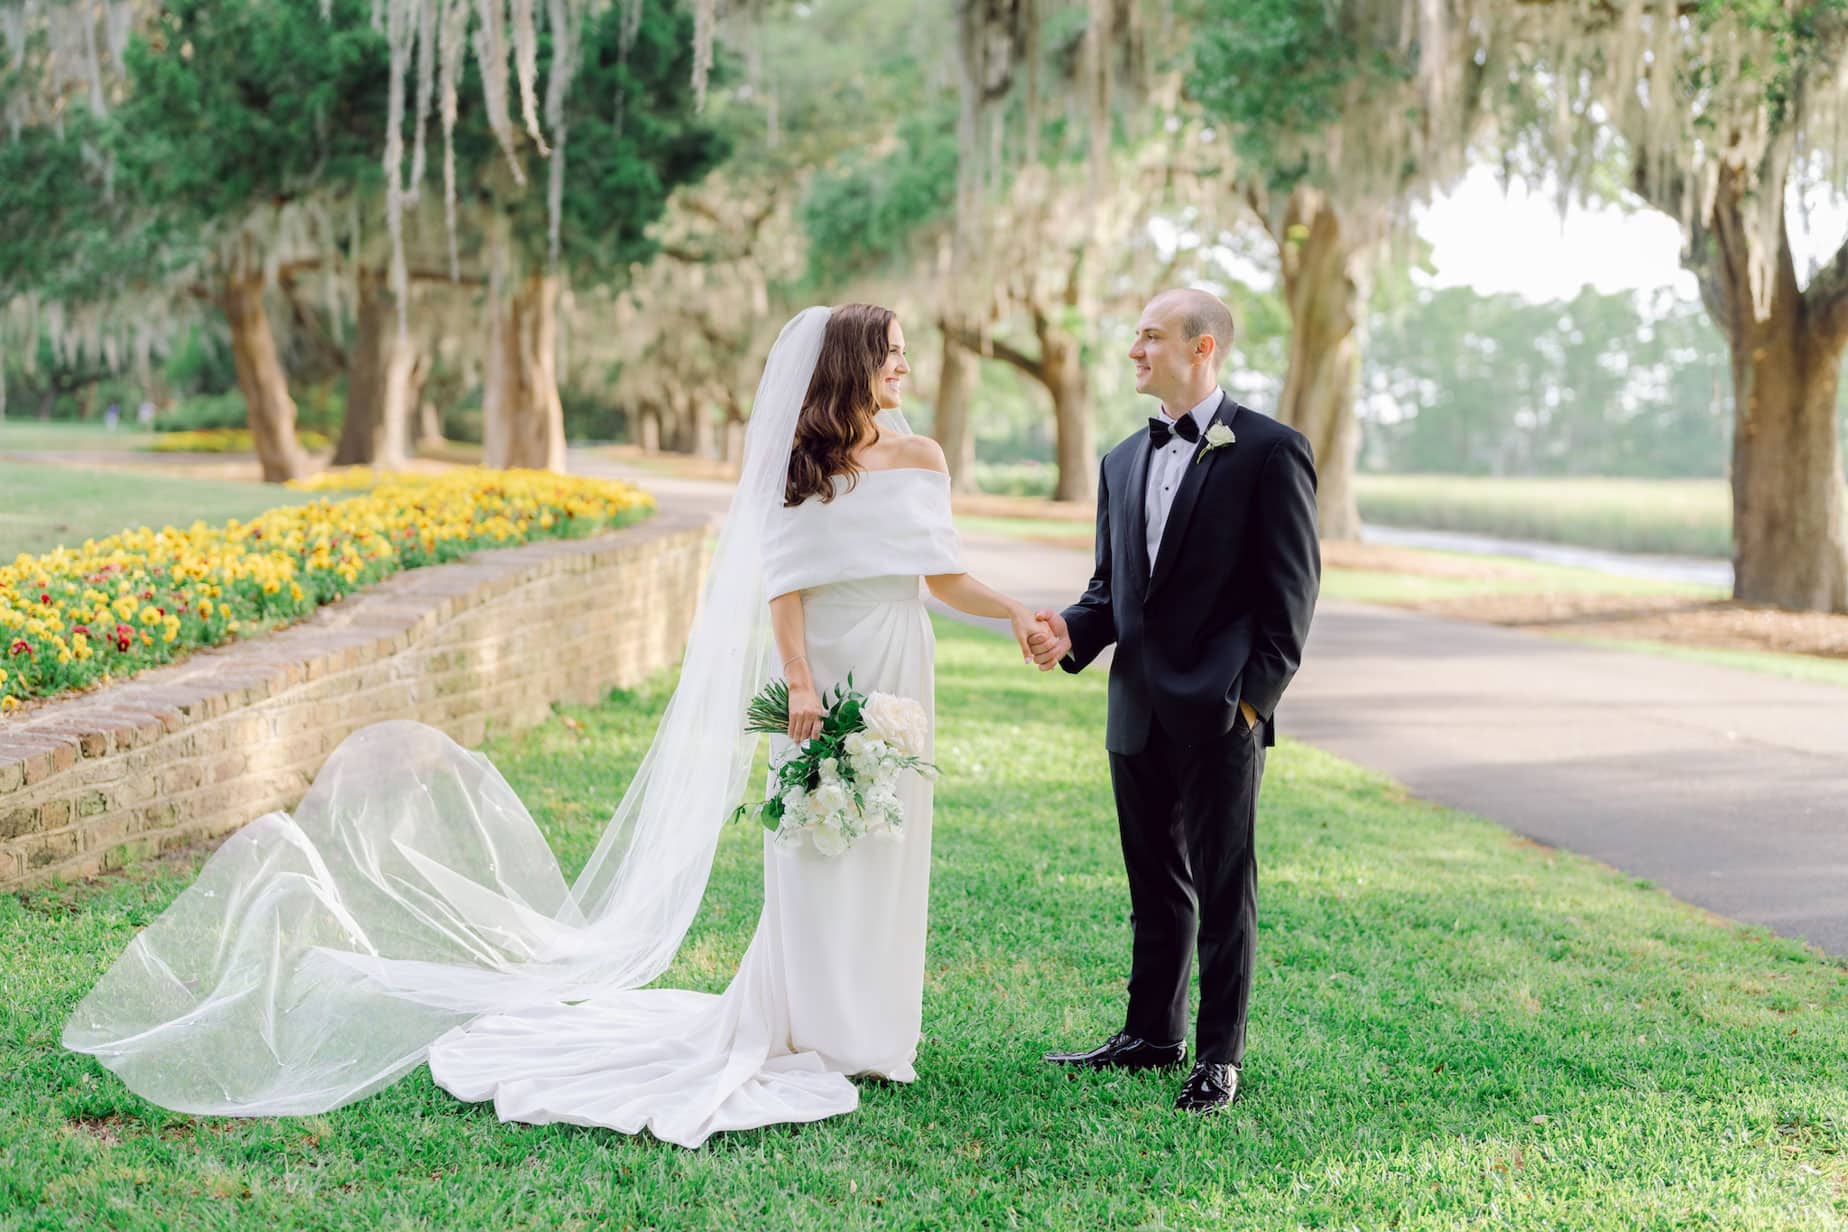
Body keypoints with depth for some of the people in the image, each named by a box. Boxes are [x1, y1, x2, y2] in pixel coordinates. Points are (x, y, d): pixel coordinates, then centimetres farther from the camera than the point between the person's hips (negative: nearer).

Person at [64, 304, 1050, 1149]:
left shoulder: (920, 459, 8)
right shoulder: (799, 463, -3)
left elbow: (945, 577, 11)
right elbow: (783, 583, -8)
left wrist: (1017, 613, 0)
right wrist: (799, 684, -16)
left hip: (894, 673, 4)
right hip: (821, 672, -4)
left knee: (882, 843, 7)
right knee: (813, 851, -1)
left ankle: (861, 1032, 17)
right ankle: (809, 1031, 10)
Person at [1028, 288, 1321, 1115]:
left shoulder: (1269, 451, -7)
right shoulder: (1122, 463, 14)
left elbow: (1291, 587, -8)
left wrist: (1255, 695, -13)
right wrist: (1071, 633, -4)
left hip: (1221, 713, -6)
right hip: (1139, 711, 6)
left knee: (1224, 888, 3)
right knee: (1154, 885, 15)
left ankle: (1219, 1055, 12)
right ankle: (1152, 1034, 27)